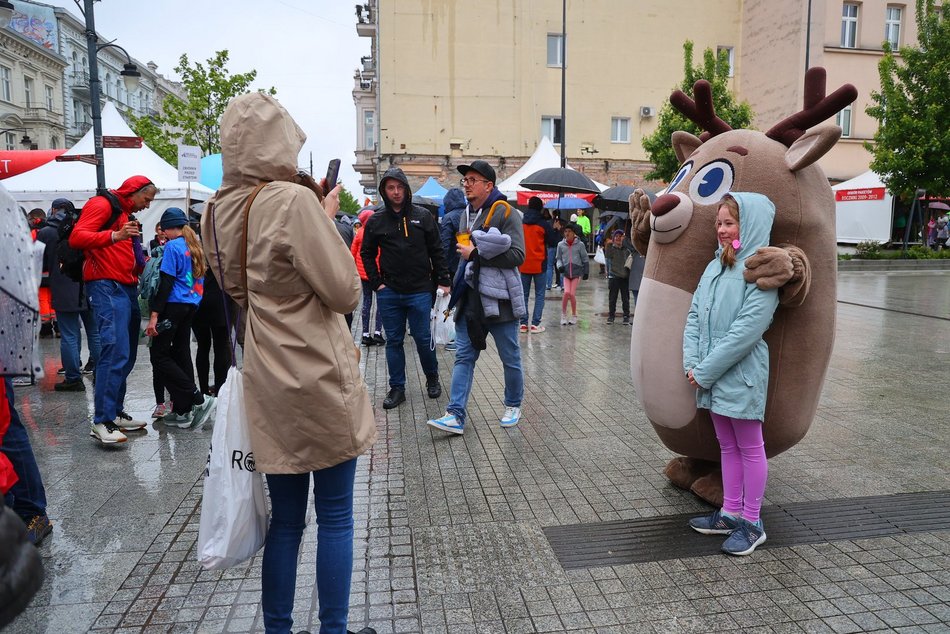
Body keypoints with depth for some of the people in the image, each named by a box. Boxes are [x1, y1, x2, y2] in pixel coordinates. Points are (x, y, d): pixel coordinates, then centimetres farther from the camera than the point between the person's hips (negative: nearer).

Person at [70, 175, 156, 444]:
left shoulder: (126, 213, 26)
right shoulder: (103, 204, -3)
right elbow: (77, 237, -16)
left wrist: (141, 263, 18)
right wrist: (114, 236, -28)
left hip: (126, 288, 10)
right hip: (107, 287, -10)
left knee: (126, 355, 10)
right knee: (116, 351, -18)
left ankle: (115, 413, 18)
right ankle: (101, 422, -17)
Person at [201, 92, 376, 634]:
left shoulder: (218, 212, 6)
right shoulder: (294, 201, -17)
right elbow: (346, 293, -17)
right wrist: (328, 219, -5)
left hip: (266, 382, 7)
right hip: (320, 379, -7)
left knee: (285, 519, 18)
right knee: (335, 518, 9)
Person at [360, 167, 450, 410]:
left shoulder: (423, 216, 1)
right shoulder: (376, 221, 3)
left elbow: (436, 251, 3)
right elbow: (367, 254, 11)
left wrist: (443, 281, 0)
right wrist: (377, 282, 1)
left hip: (420, 291, -1)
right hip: (389, 292, 2)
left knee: (423, 338, 4)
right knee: (394, 341, 8)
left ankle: (432, 378, 29)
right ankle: (397, 388, 18)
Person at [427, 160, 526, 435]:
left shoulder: (505, 213, -11)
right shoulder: (467, 213, 13)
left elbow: (517, 255, -21)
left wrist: (476, 253, -20)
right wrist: (455, 285, 18)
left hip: (500, 300, -6)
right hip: (470, 301, 6)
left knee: (510, 358, 9)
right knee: (464, 357, 2)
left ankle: (513, 407, 28)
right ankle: (456, 415, 2)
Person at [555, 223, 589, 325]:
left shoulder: (580, 244, -2)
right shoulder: (561, 245, 2)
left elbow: (585, 259, 6)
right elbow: (558, 258, 10)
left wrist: (586, 272, 5)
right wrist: (559, 266, -9)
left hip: (577, 272, -1)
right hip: (566, 272, 1)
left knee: (572, 294, -5)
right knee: (566, 292, -15)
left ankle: (574, 315, 15)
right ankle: (563, 314, 3)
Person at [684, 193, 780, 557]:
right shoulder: (716, 266, 8)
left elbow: (746, 329, -21)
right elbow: (694, 316, 7)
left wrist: (706, 370, -19)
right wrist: (692, 363, -5)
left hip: (741, 374, -7)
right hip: (710, 375, 7)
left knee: (750, 448, 8)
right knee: (727, 446, 18)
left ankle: (752, 523, 20)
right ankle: (730, 513, 31)